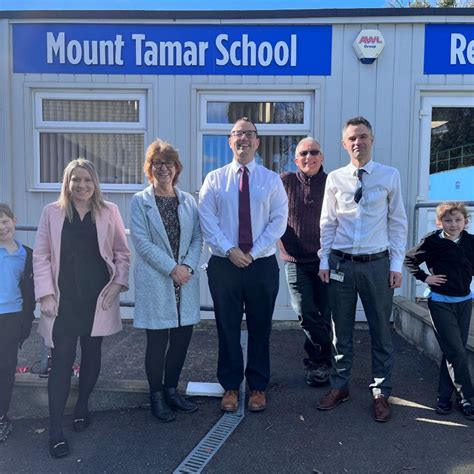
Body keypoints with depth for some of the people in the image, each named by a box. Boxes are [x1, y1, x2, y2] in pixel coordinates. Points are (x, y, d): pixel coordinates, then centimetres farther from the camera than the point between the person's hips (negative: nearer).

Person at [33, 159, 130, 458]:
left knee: (92, 354, 13)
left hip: (98, 298, 1)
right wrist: (46, 294, -5)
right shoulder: (52, 212, 2)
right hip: (64, 299, -1)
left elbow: (122, 252, 6)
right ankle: (56, 430, 10)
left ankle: (83, 406, 36)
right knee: (62, 360, 0)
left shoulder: (109, 211, 1)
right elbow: (41, 256, 2)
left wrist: (118, 283, -5)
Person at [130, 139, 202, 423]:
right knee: (157, 341, 5)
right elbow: (142, 242, -9)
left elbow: (197, 238, 6)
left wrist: (188, 266, -10)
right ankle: (156, 397, 23)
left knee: (183, 337, 9)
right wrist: (172, 269, -15)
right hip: (156, 282, -4)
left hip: (186, 280, 4)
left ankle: (171, 391, 29)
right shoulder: (140, 201, 0)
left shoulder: (189, 200, 10)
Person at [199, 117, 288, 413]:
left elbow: (279, 221, -3)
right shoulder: (215, 179, 4)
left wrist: (253, 253, -12)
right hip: (223, 264, 0)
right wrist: (230, 250, -14)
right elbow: (207, 220, -3)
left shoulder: (272, 180, 4)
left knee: (260, 328, 10)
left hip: (262, 264, 0)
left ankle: (258, 387, 26)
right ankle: (230, 387, 25)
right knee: (227, 328, 9)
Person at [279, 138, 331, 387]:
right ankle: (320, 363, 17)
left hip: (325, 261, 1)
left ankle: (316, 362, 27)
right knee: (306, 313, -5)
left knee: (324, 317, 6)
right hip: (296, 261, 0)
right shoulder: (286, 182, 1)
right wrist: (282, 248, 3)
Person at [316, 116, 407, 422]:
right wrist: (324, 261, 2)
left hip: (377, 263, -1)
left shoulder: (390, 176, 0)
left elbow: (398, 223, 0)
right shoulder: (335, 178, 3)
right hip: (340, 263, 1)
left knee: (381, 331, 10)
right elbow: (327, 223, 6)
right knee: (341, 330, 13)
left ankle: (381, 392, 27)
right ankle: (340, 386, 30)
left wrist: (397, 264, -4)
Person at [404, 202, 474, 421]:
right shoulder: (432, 242, -11)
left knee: (452, 352, 10)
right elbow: (410, 258, 0)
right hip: (441, 303, -4)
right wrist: (424, 277, -7)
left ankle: (444, 397, 22)